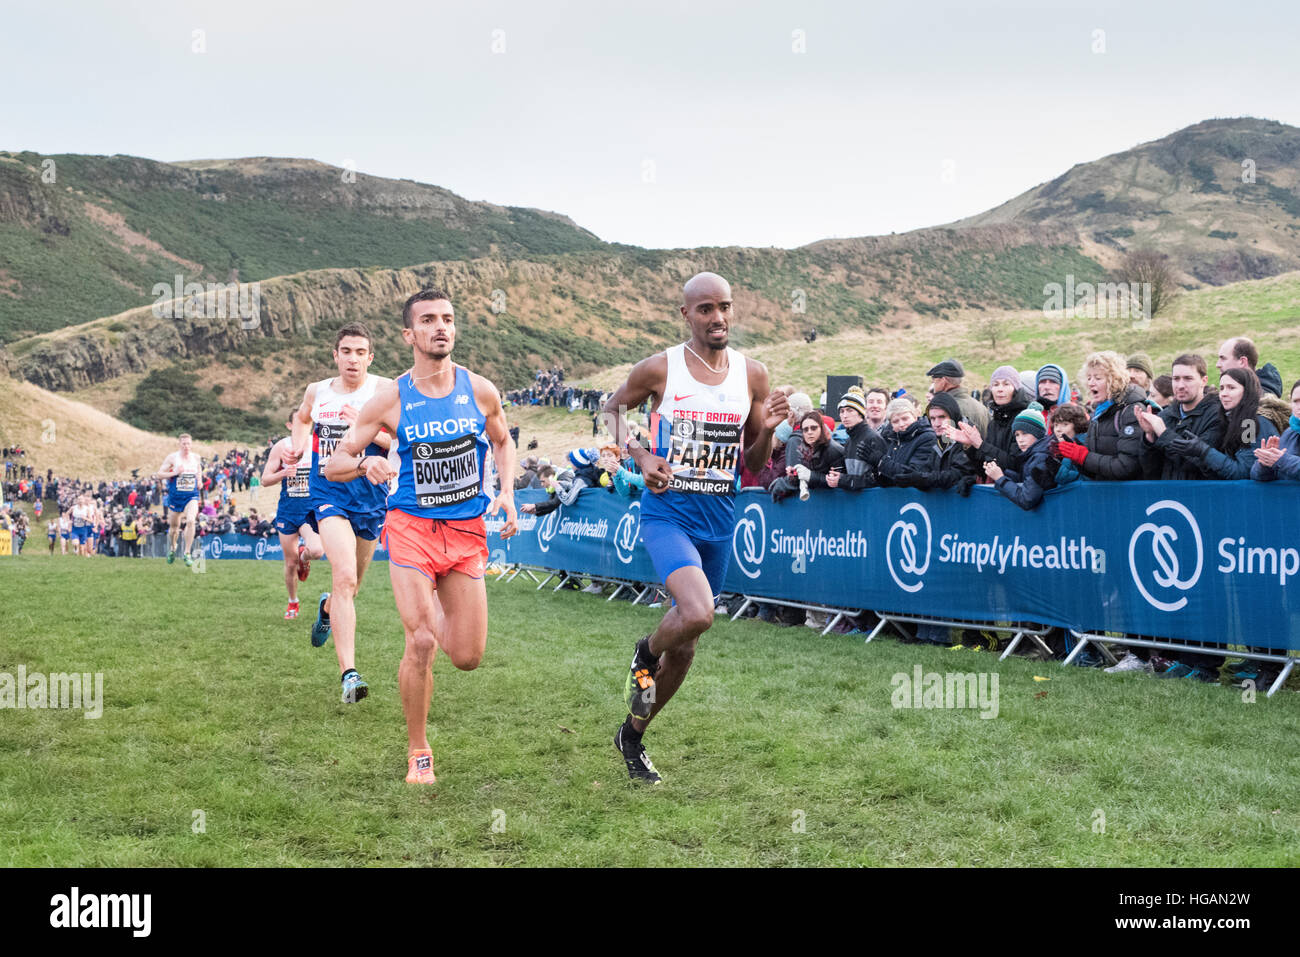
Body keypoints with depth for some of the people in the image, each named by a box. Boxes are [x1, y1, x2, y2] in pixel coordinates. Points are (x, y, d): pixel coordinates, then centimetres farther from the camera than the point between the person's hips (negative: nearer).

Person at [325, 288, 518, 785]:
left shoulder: (480, 390, -1)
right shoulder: (390, 400, -7)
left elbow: (502, 442, 19)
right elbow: (333, 465, -2)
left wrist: (507, 492, 1)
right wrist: (366, 464, -25)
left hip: (467, 529, 3)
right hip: (411, 526, -2)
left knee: (468, 657, 2)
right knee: (421, 643, -14)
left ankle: (436, 609, 38)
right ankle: (418, 752, 7)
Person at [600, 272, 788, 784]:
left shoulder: (753, 375, 2)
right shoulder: (659, 368, -8)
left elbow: (754, 465, 8)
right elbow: (613, 408, 10)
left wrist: (767, 430, -13)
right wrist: (638, 455, -8)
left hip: (719, 518, 4)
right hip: (668, 513, -4)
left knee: (684, 645, 12)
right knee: (697, 614, -29)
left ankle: (632, 734, 34)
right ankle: (645, 654, 6)